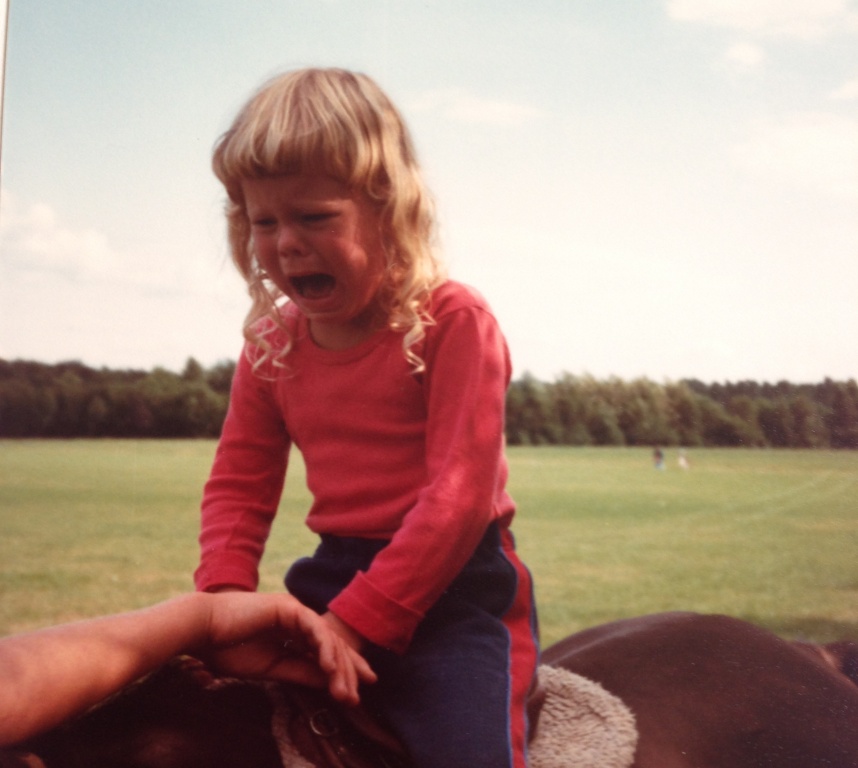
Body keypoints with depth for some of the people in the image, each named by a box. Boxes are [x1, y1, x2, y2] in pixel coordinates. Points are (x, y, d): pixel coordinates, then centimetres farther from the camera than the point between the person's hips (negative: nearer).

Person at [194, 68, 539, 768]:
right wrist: (226, 598, -10)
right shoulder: (271, 343, 4)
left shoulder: (454, 322, -14)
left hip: (455, 584, -5)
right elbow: (239, 483, 9)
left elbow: (461, 491, -19)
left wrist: (356, 621, -22)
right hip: (336, 575, 6)